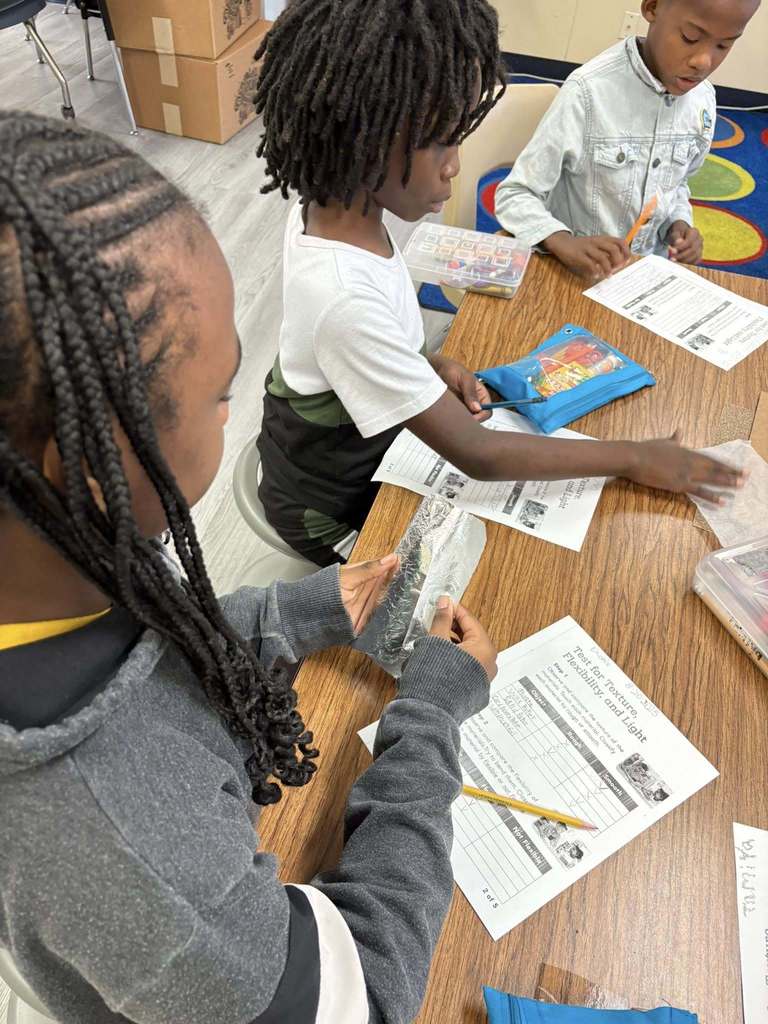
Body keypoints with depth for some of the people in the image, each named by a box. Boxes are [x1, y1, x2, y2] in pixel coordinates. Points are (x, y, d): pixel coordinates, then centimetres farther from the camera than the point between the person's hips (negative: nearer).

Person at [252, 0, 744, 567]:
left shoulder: (329, 207, -13)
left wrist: (430, 366, -12)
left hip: (354, 439, 7)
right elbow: (475, 454, -31)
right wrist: (631, 458, -21)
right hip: (329, 513, -7)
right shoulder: (344, 299, -39)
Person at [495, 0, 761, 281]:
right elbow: (515, 195, -17)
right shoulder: (589, 91, -19)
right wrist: (566, 244, -33)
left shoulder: (702, 99, -1)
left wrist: (679, 224, -6)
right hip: (578, 272, -4)